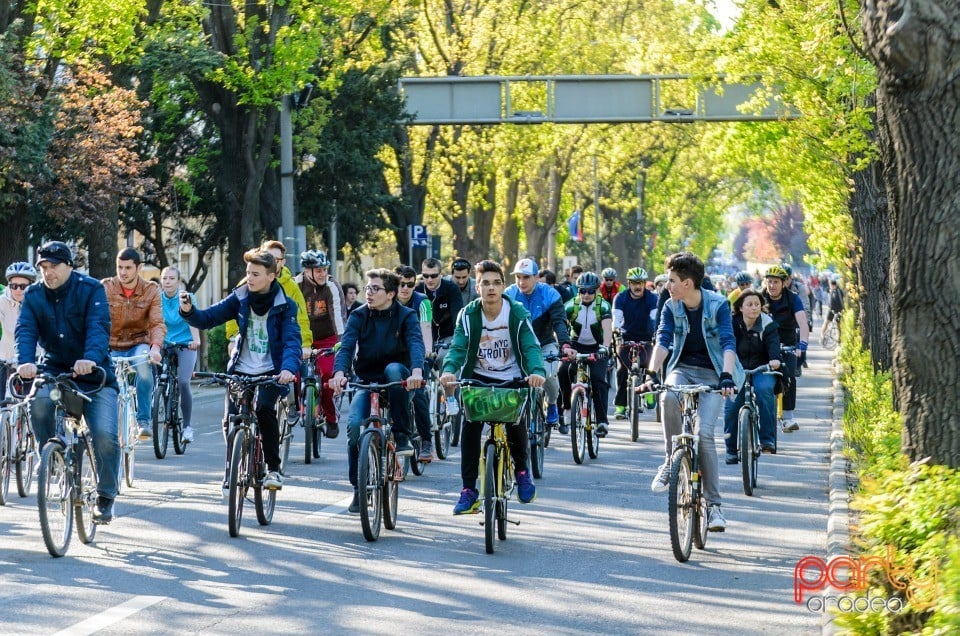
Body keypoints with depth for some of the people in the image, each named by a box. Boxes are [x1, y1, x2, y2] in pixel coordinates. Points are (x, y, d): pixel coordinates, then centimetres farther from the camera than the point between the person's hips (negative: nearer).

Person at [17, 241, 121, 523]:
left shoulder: (91, 289, -10)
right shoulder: (33, 295, 0)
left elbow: (99, 327, -23)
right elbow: (25, 331, -13)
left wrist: (90, 359, -43)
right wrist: (25, 362, -34)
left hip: (94, 374, -2)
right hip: (54, 370, 2)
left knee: (105, 435, -18)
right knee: (39, 402, -32)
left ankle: (105, 498, 1)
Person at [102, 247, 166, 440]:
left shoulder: (151, 290, -4)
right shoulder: (106, 287, -6)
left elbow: (157, 323, -14)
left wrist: (155, 347, -34)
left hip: (138, 343, -1)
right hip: (112, 347, 1)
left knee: (144, 365, -34)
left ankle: (143, 420, -26)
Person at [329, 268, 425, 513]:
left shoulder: (406, 316, -6)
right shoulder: (359, 316, -2)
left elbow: (416, 344, -24)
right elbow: (346, 346, -17)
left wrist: (417, 371, -47)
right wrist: (339, 372, -39)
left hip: (396, 381, -1)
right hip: (367, 381, 1)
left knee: (394, 368, -37)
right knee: (355, 424, -24)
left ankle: (402, 436, -25)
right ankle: (358, 488, -7)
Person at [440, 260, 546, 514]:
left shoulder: (518, 314, -10)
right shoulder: (468, 315, -6)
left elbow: (531, 347, -20)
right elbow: (458, 347, -16)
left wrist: (537, 371, -41)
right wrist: (449, 370, -39)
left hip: (512, 379, -1)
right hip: (479, 379, 1)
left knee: (517, 425, -15)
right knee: (470, 427, -17)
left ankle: (521, 469, 18)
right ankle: (468, 490, -10)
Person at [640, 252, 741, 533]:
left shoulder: (718, 304, -12)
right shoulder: (671, 307, -3)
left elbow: (728, 343, -23)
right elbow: (663, 341, -15)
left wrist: (726, 376, -40)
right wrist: (651, 375, -32)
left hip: (711, 373, -2)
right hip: (682, 369, 3)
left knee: (704, 432, -19)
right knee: (669, 397, -35)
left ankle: (713, 504, -10)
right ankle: (671, 460, -16)